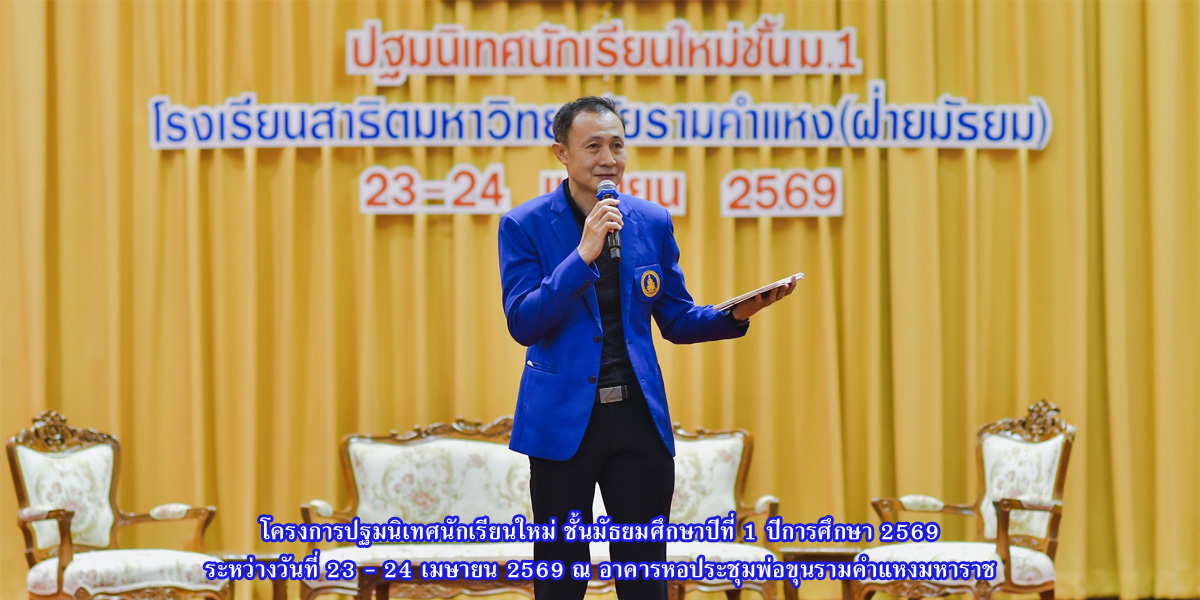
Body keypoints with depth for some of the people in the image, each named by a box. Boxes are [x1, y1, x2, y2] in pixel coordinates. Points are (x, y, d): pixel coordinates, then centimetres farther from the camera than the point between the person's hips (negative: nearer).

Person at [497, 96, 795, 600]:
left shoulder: (653, 222, 6)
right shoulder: (524, 226, -4)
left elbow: (677, 320, 11)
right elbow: (522, 324, -13)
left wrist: (735, 314, -8)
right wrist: (583, 255, -22)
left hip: (639, 417, 3)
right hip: (563, 420, -2)